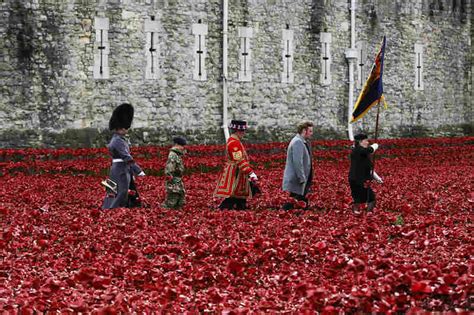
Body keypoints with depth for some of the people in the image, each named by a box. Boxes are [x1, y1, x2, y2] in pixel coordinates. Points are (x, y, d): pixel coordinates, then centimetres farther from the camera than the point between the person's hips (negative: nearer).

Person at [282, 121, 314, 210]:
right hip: (296, 182, -11)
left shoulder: (302, 142, 16)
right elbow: (297, 162, -24)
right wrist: (302, 179, -23)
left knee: (303, 205, 11)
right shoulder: (298, 142, -17)